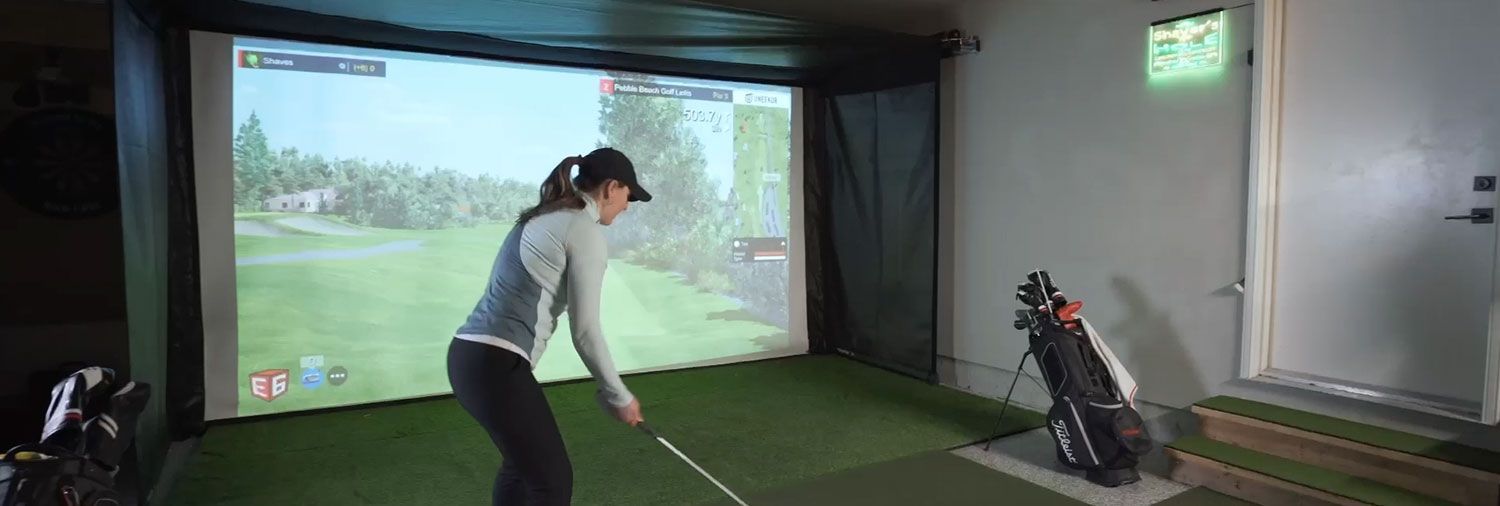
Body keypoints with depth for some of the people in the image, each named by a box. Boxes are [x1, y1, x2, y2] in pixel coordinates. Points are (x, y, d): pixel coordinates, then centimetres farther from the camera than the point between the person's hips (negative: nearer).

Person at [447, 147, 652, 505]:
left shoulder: (545, 217, 19)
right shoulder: (586, 231, -9)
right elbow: (585, 331, -10)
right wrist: (619, 395, 3)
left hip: (469, 354, 10)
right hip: (496, 364, -10)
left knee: (523, 461, 27)